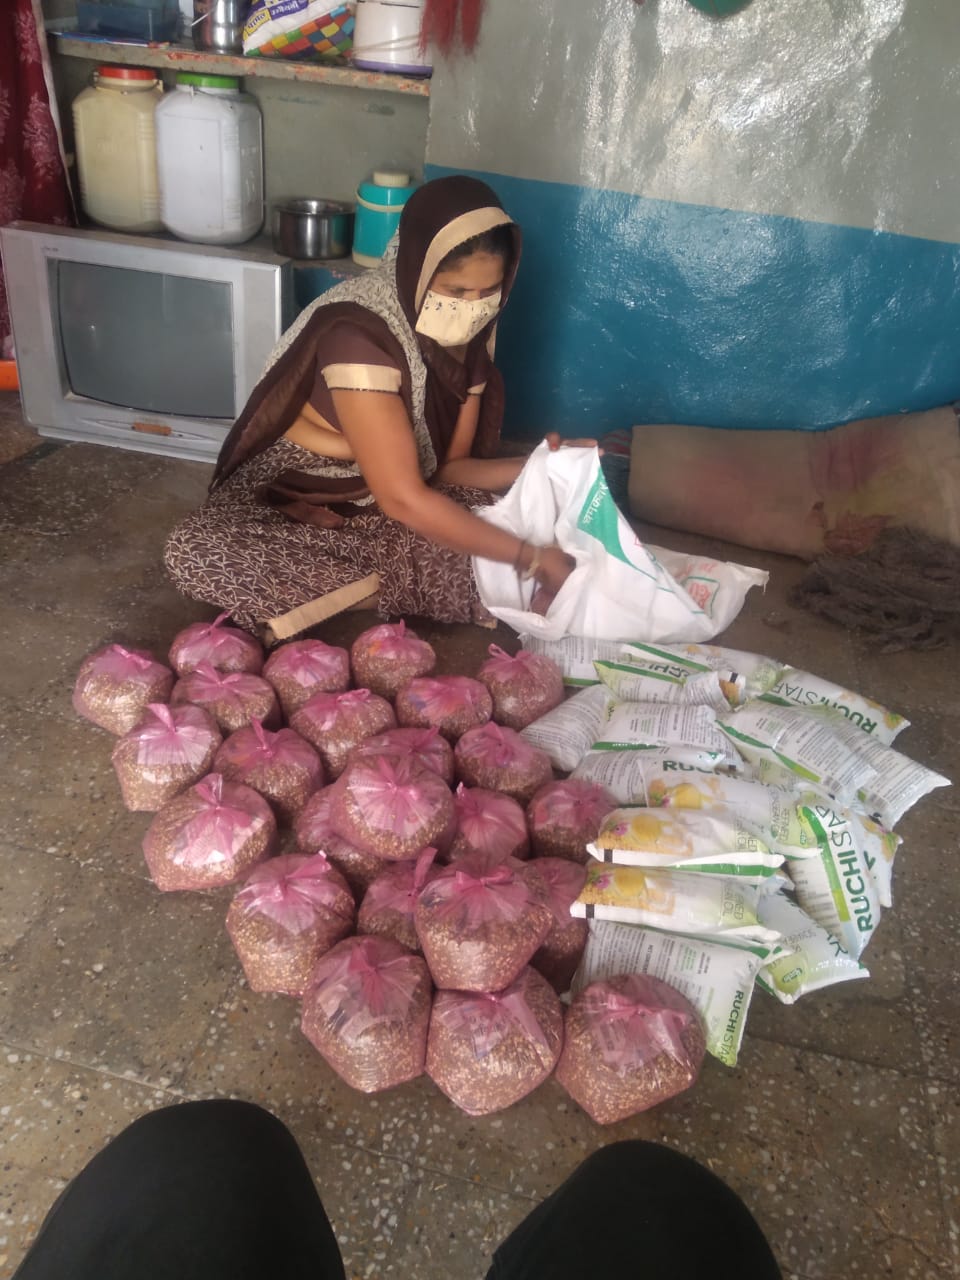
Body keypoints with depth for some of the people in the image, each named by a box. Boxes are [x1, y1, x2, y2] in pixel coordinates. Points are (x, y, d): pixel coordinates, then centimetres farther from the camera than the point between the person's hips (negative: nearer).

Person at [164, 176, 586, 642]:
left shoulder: (465, 341, -6)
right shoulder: (358, 336, -29)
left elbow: (447, 467, -3)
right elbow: (403, 498, -33)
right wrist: (529, 558, -32)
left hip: (384, 506, 6)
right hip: (294, 501, -5)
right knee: (195, 555, -35)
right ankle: (389, 584, -20)